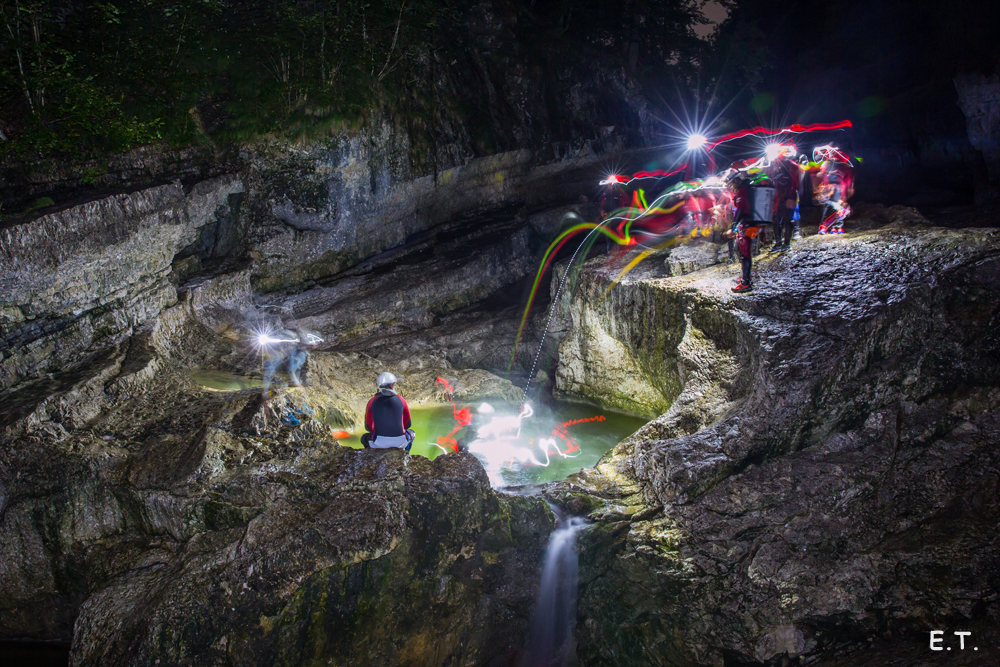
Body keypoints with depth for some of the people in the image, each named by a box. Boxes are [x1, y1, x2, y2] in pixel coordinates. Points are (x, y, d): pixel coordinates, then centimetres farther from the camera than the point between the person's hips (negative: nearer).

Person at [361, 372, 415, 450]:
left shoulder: (372, 402, -1)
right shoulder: (401, 400, 0)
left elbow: (368, 427, 6)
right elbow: (408, 424, 9)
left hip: (378, 443, 0)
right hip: (400, 442, 1)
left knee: (364, 437, 34)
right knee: (411, 433, 35)